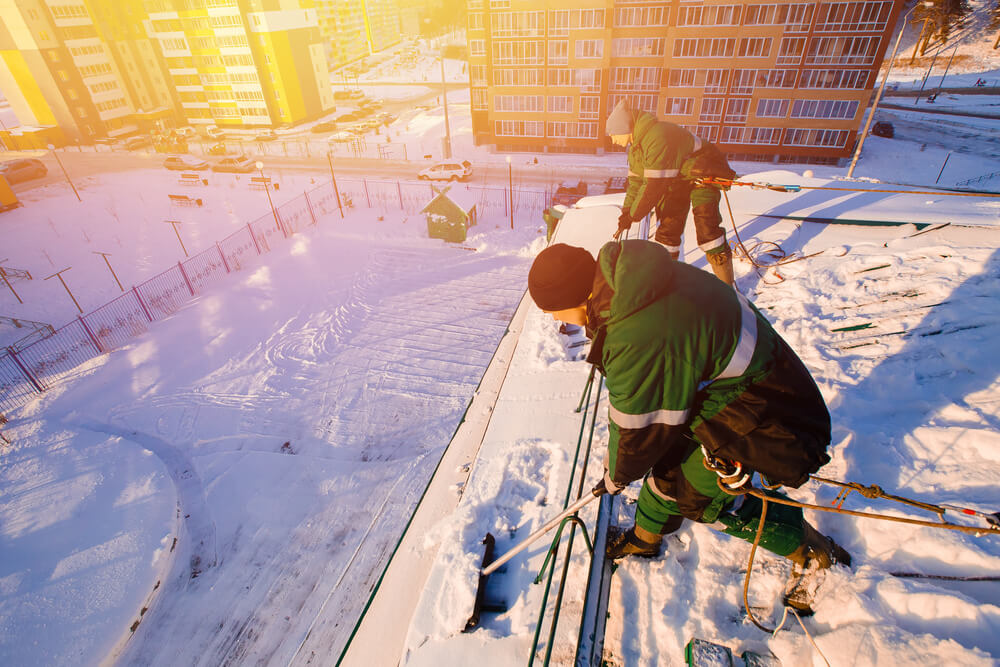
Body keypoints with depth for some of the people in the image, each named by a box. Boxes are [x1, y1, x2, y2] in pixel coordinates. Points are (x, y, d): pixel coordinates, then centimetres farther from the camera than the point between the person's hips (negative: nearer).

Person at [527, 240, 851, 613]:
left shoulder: (641, 340, -38)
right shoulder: (623, 269, -10)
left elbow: (639, 427, -21)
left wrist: (616, 474, 1)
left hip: (745, 403, -9)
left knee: (699, 494, 7)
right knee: (667, 459, 17)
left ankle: (813, 553, 27)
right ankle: (645, 538, 42)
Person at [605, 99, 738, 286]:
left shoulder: (657, 138, -31)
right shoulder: (636, 144, 1)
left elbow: (654, 185, -32)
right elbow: (636, 179, 8)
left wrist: (634, 214, -23)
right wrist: (627, 211, 0)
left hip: (704, 174, -8)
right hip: (676, 180, 9)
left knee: (706, 227, -18)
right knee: (668, 227, 2)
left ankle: (725, 287, -10)